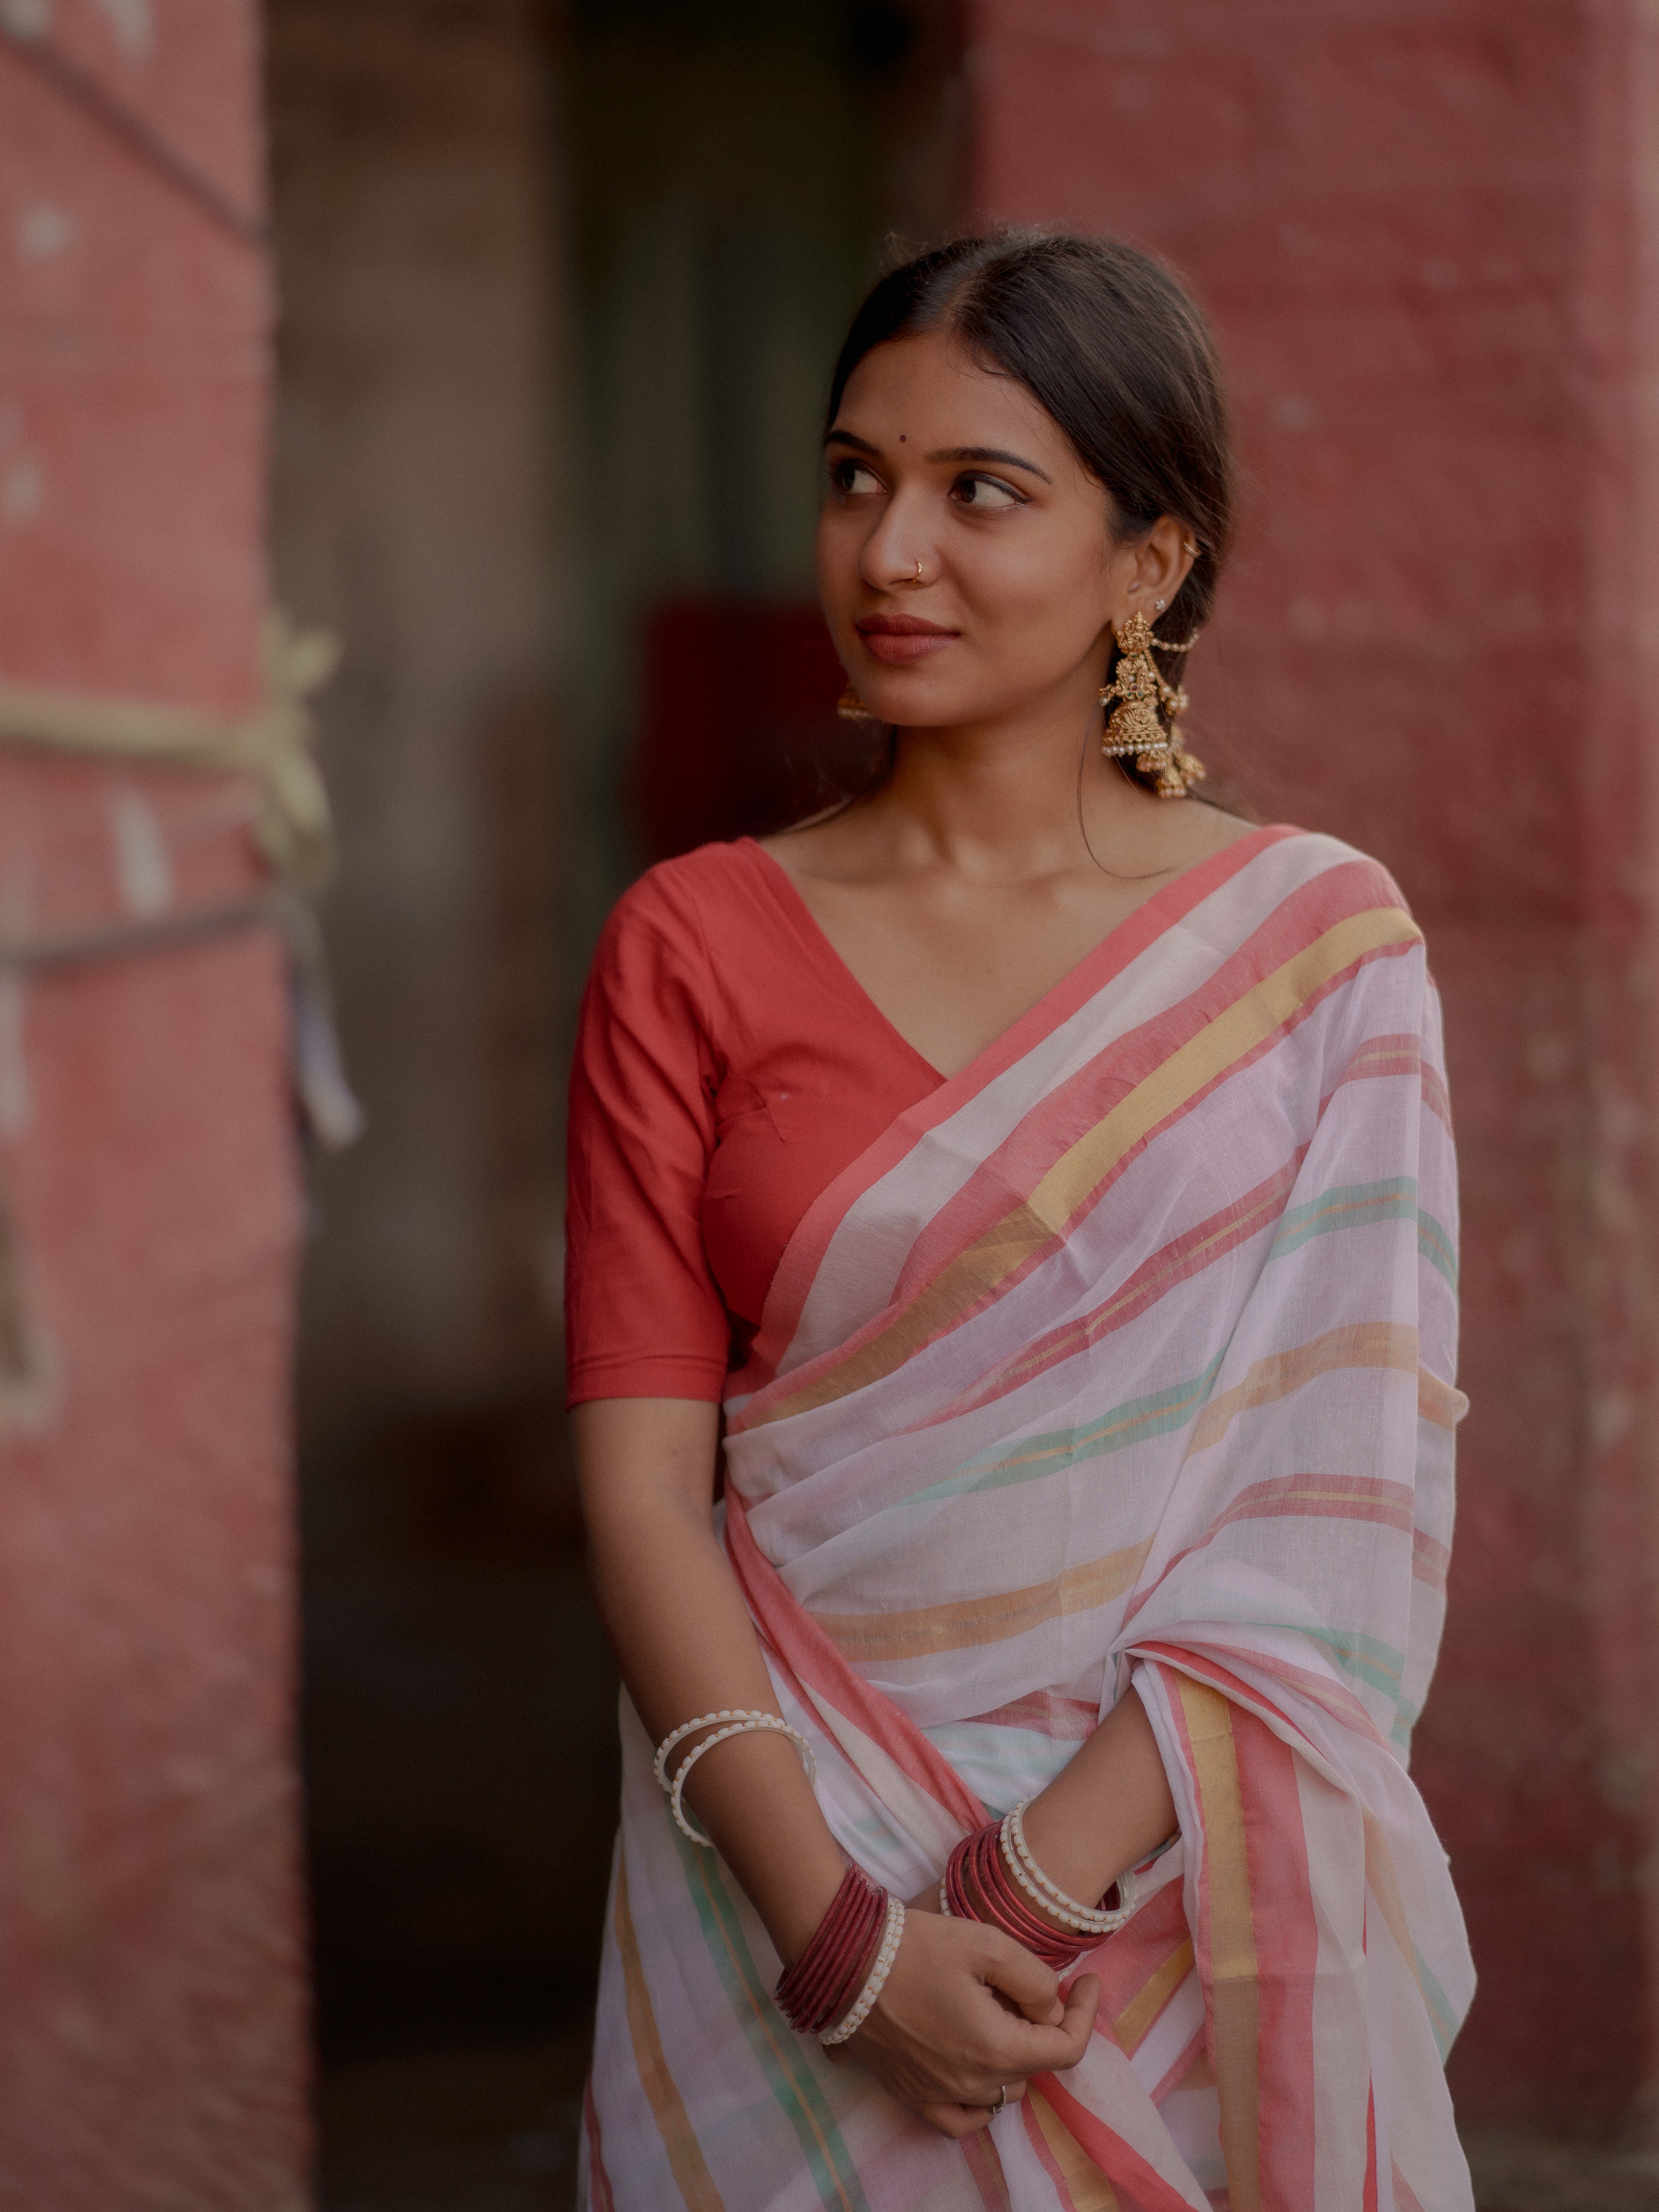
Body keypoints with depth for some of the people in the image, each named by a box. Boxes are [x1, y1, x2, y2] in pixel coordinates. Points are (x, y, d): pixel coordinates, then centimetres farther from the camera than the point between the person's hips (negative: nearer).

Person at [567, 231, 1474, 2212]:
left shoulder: (1323, 942, -2)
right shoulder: (697, 947, 1)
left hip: (1203, 1894, 0)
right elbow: (641, 1481, -4)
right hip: (789, 1876, 0)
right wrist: (840, 1929, -16)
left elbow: (1344, 1507, -8)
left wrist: (1048, 1878, -18)